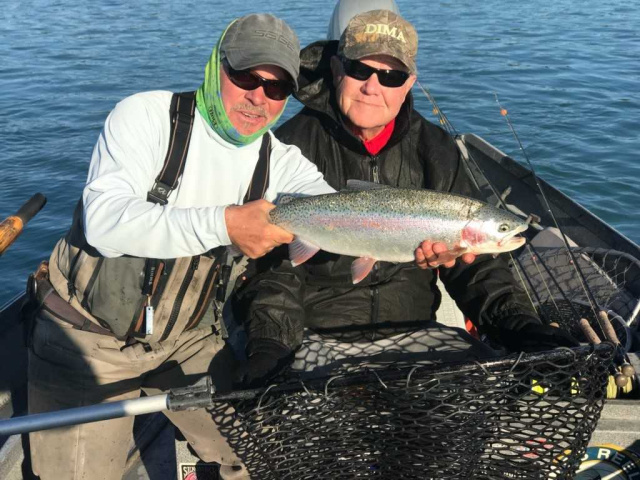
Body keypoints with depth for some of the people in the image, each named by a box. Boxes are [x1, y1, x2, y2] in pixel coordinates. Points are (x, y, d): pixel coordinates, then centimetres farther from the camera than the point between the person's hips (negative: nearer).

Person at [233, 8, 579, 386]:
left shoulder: (436, 151, 4)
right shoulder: (293, 145, -6)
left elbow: (472, 259, 5)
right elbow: (272, 265, -9)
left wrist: (523, 328, -9)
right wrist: (269, 348, -23)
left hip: (414, 329, 4)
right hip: (319, 335, -3)